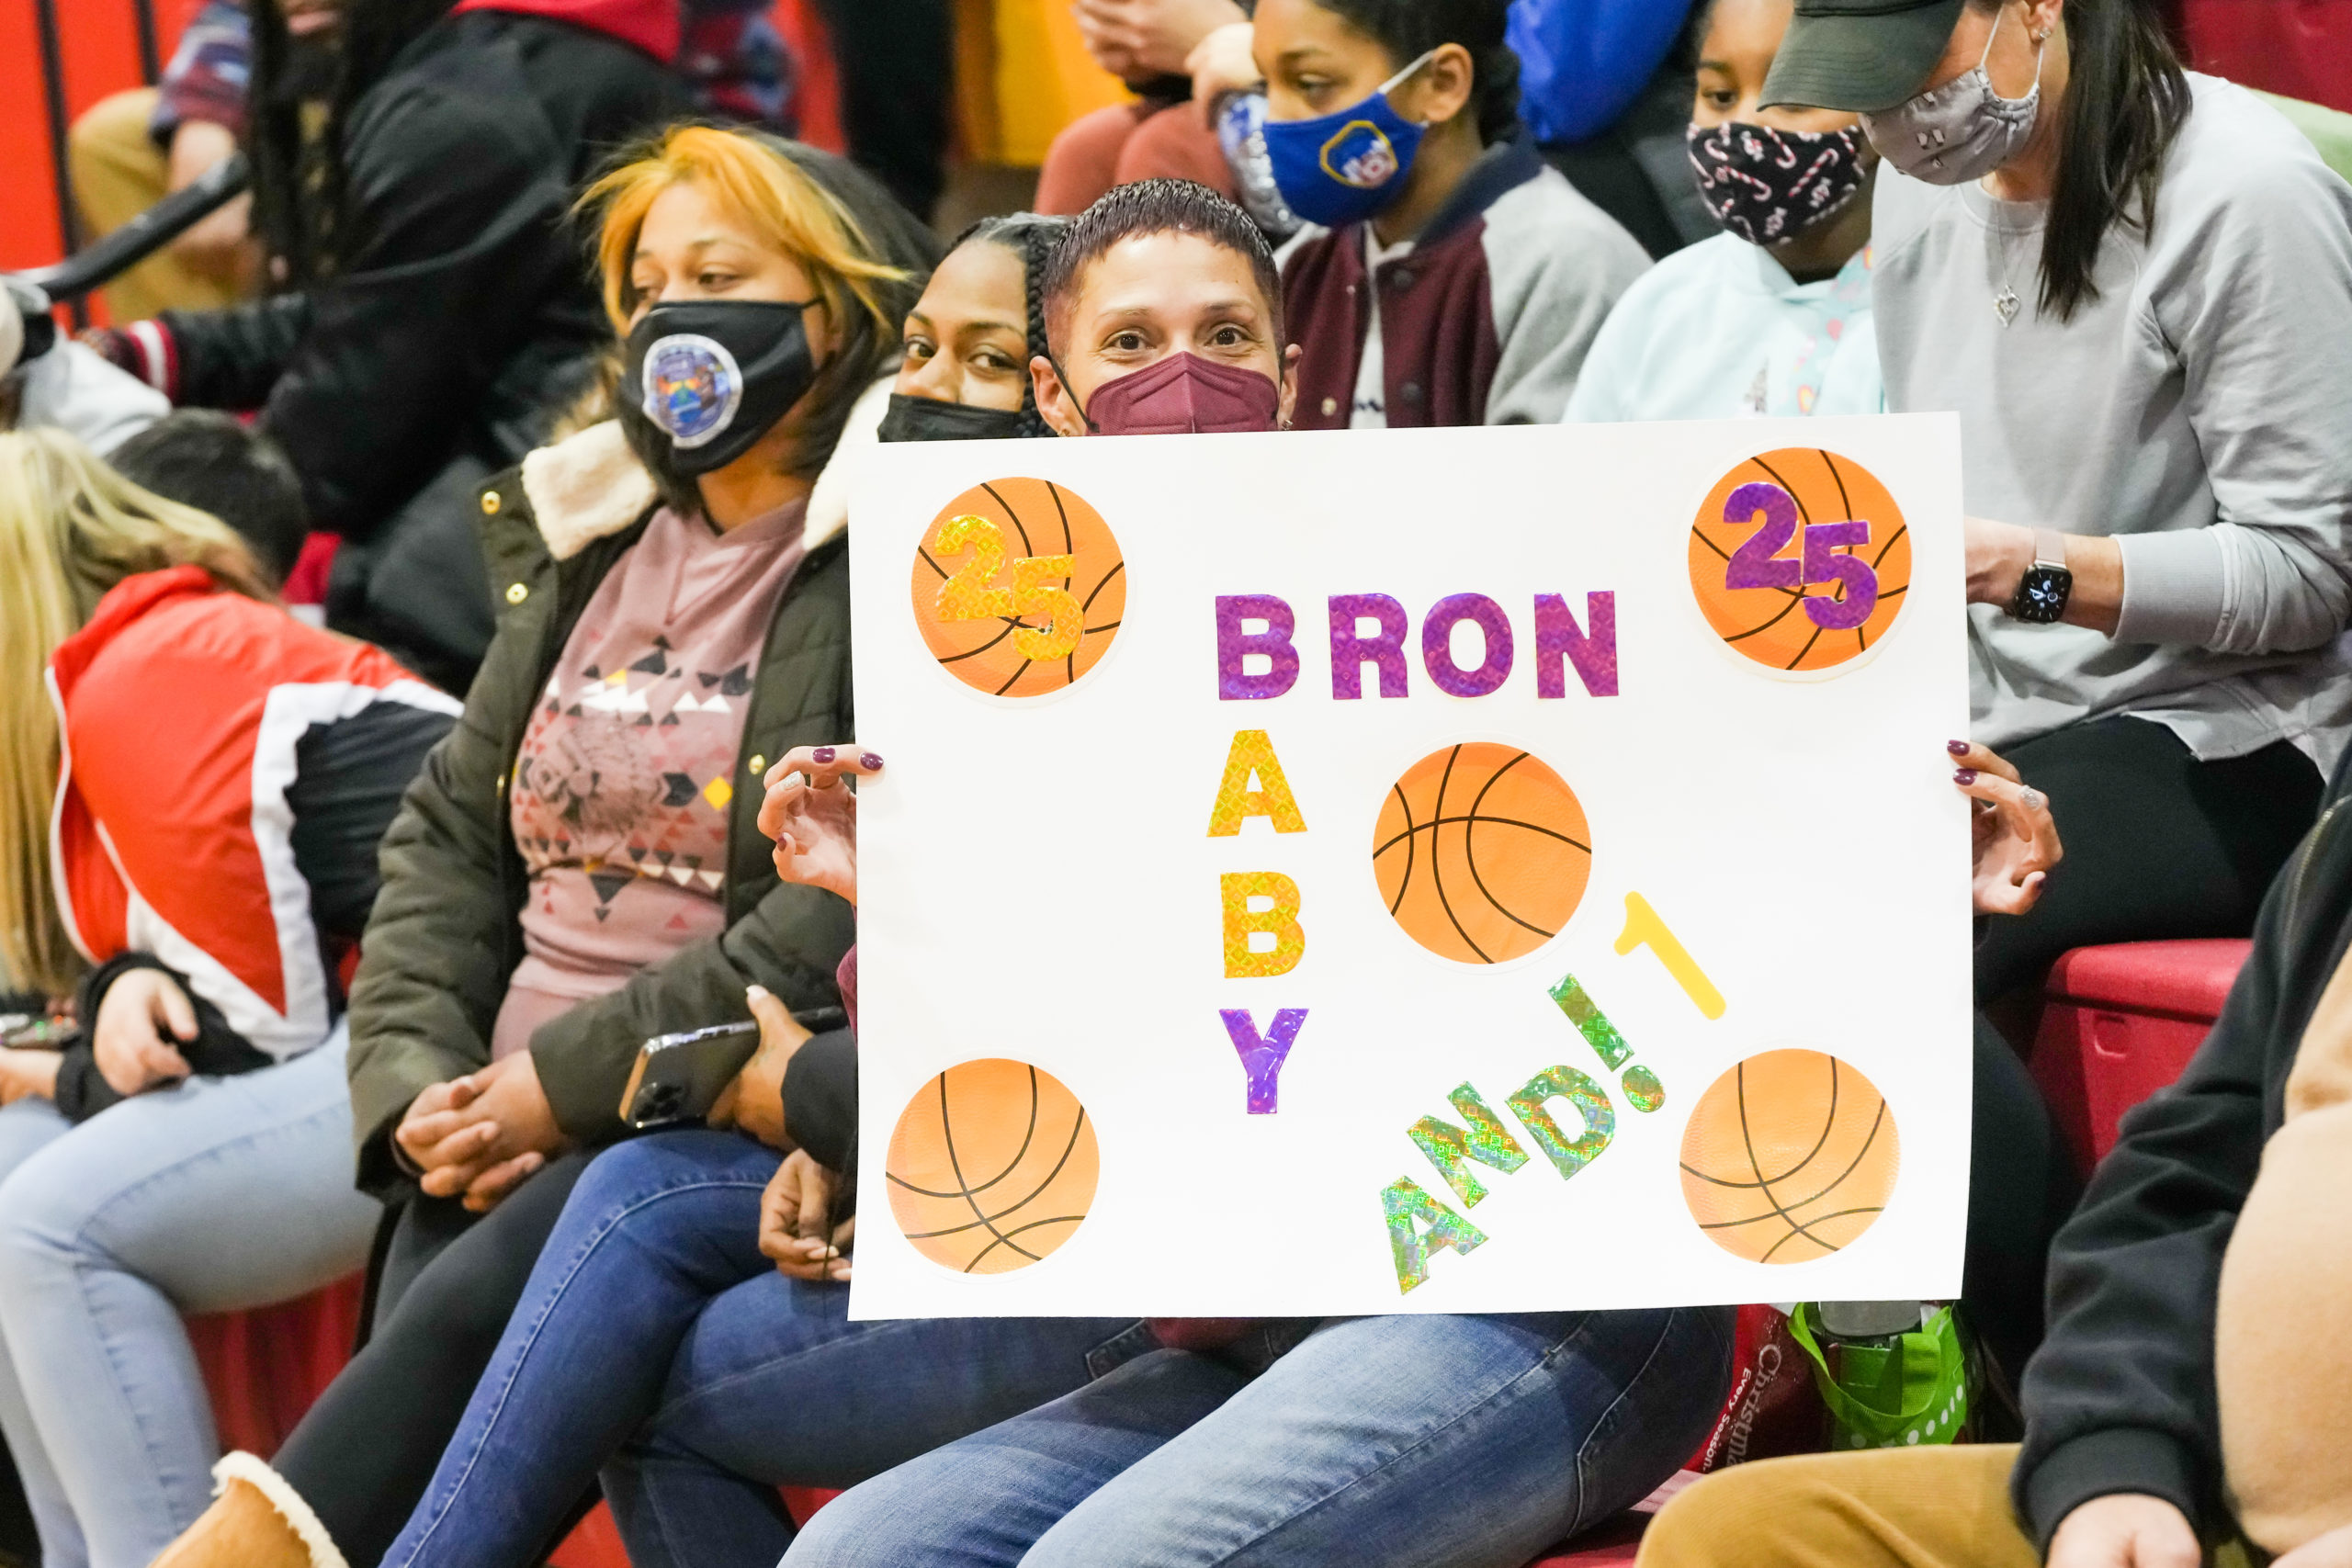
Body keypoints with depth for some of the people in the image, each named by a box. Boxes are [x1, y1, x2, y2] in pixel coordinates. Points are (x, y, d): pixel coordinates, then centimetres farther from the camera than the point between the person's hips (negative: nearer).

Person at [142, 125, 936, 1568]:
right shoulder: (593, 548, 20)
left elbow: (866, 906, -15)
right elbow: (451, 834, 19)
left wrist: (569, 1079, -15)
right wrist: (421, 1085, 1)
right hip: (505, 1138, 6)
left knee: (477, 1320, -31)